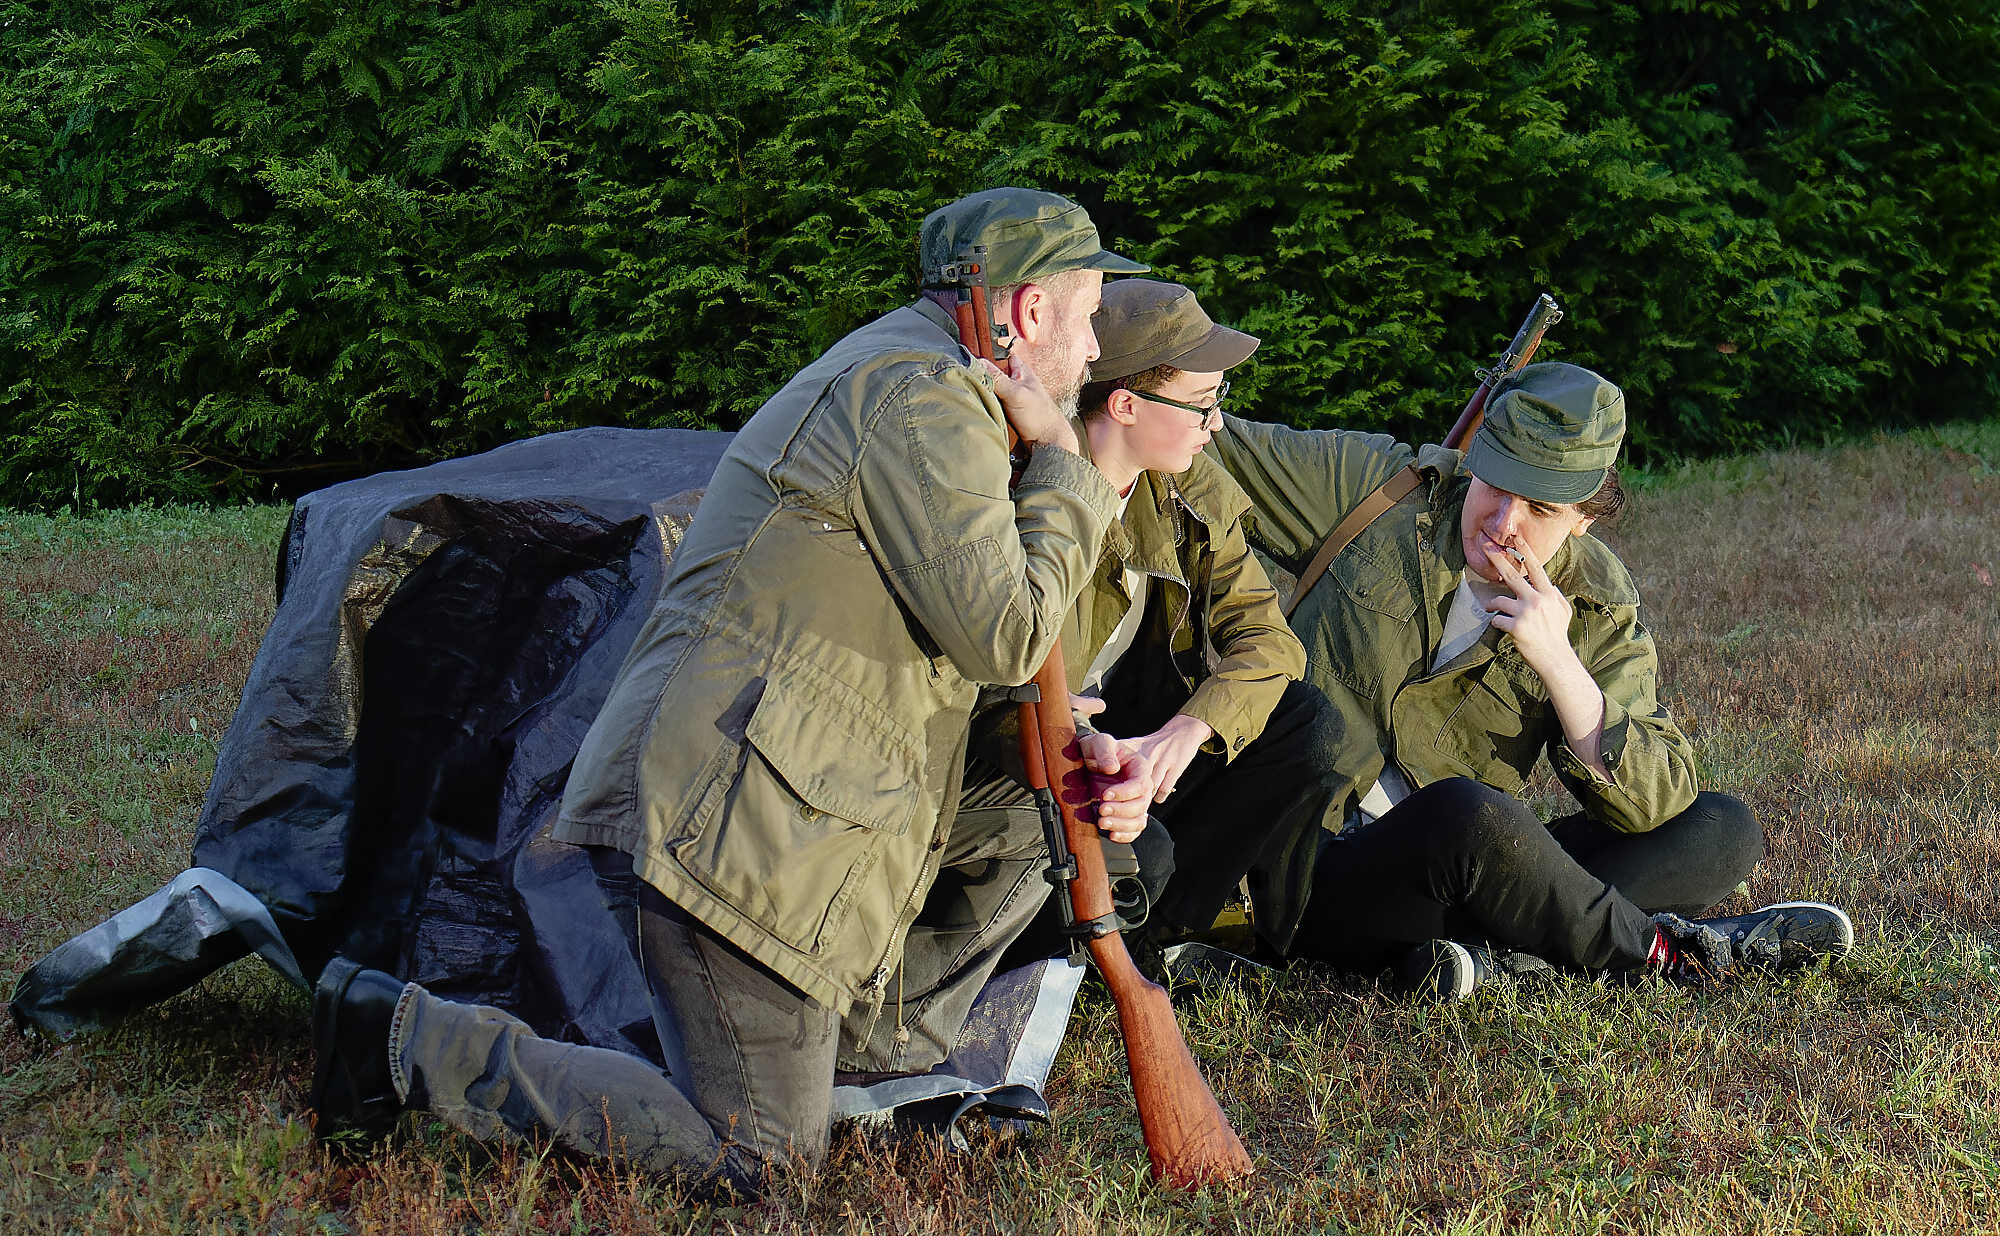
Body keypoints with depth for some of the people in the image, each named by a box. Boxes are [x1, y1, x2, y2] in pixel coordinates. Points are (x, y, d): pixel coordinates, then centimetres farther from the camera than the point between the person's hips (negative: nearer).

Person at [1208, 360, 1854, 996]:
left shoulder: (1598, 613, 2)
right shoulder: (1369, 485, -2)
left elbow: (1658, 802, -7)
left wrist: (1557, 660, -16)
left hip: (1453, 871, 4)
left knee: (1723, 829, -8)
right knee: (1463, 810, -38)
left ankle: (1485, 943, -28)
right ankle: (1662, 948, -15)